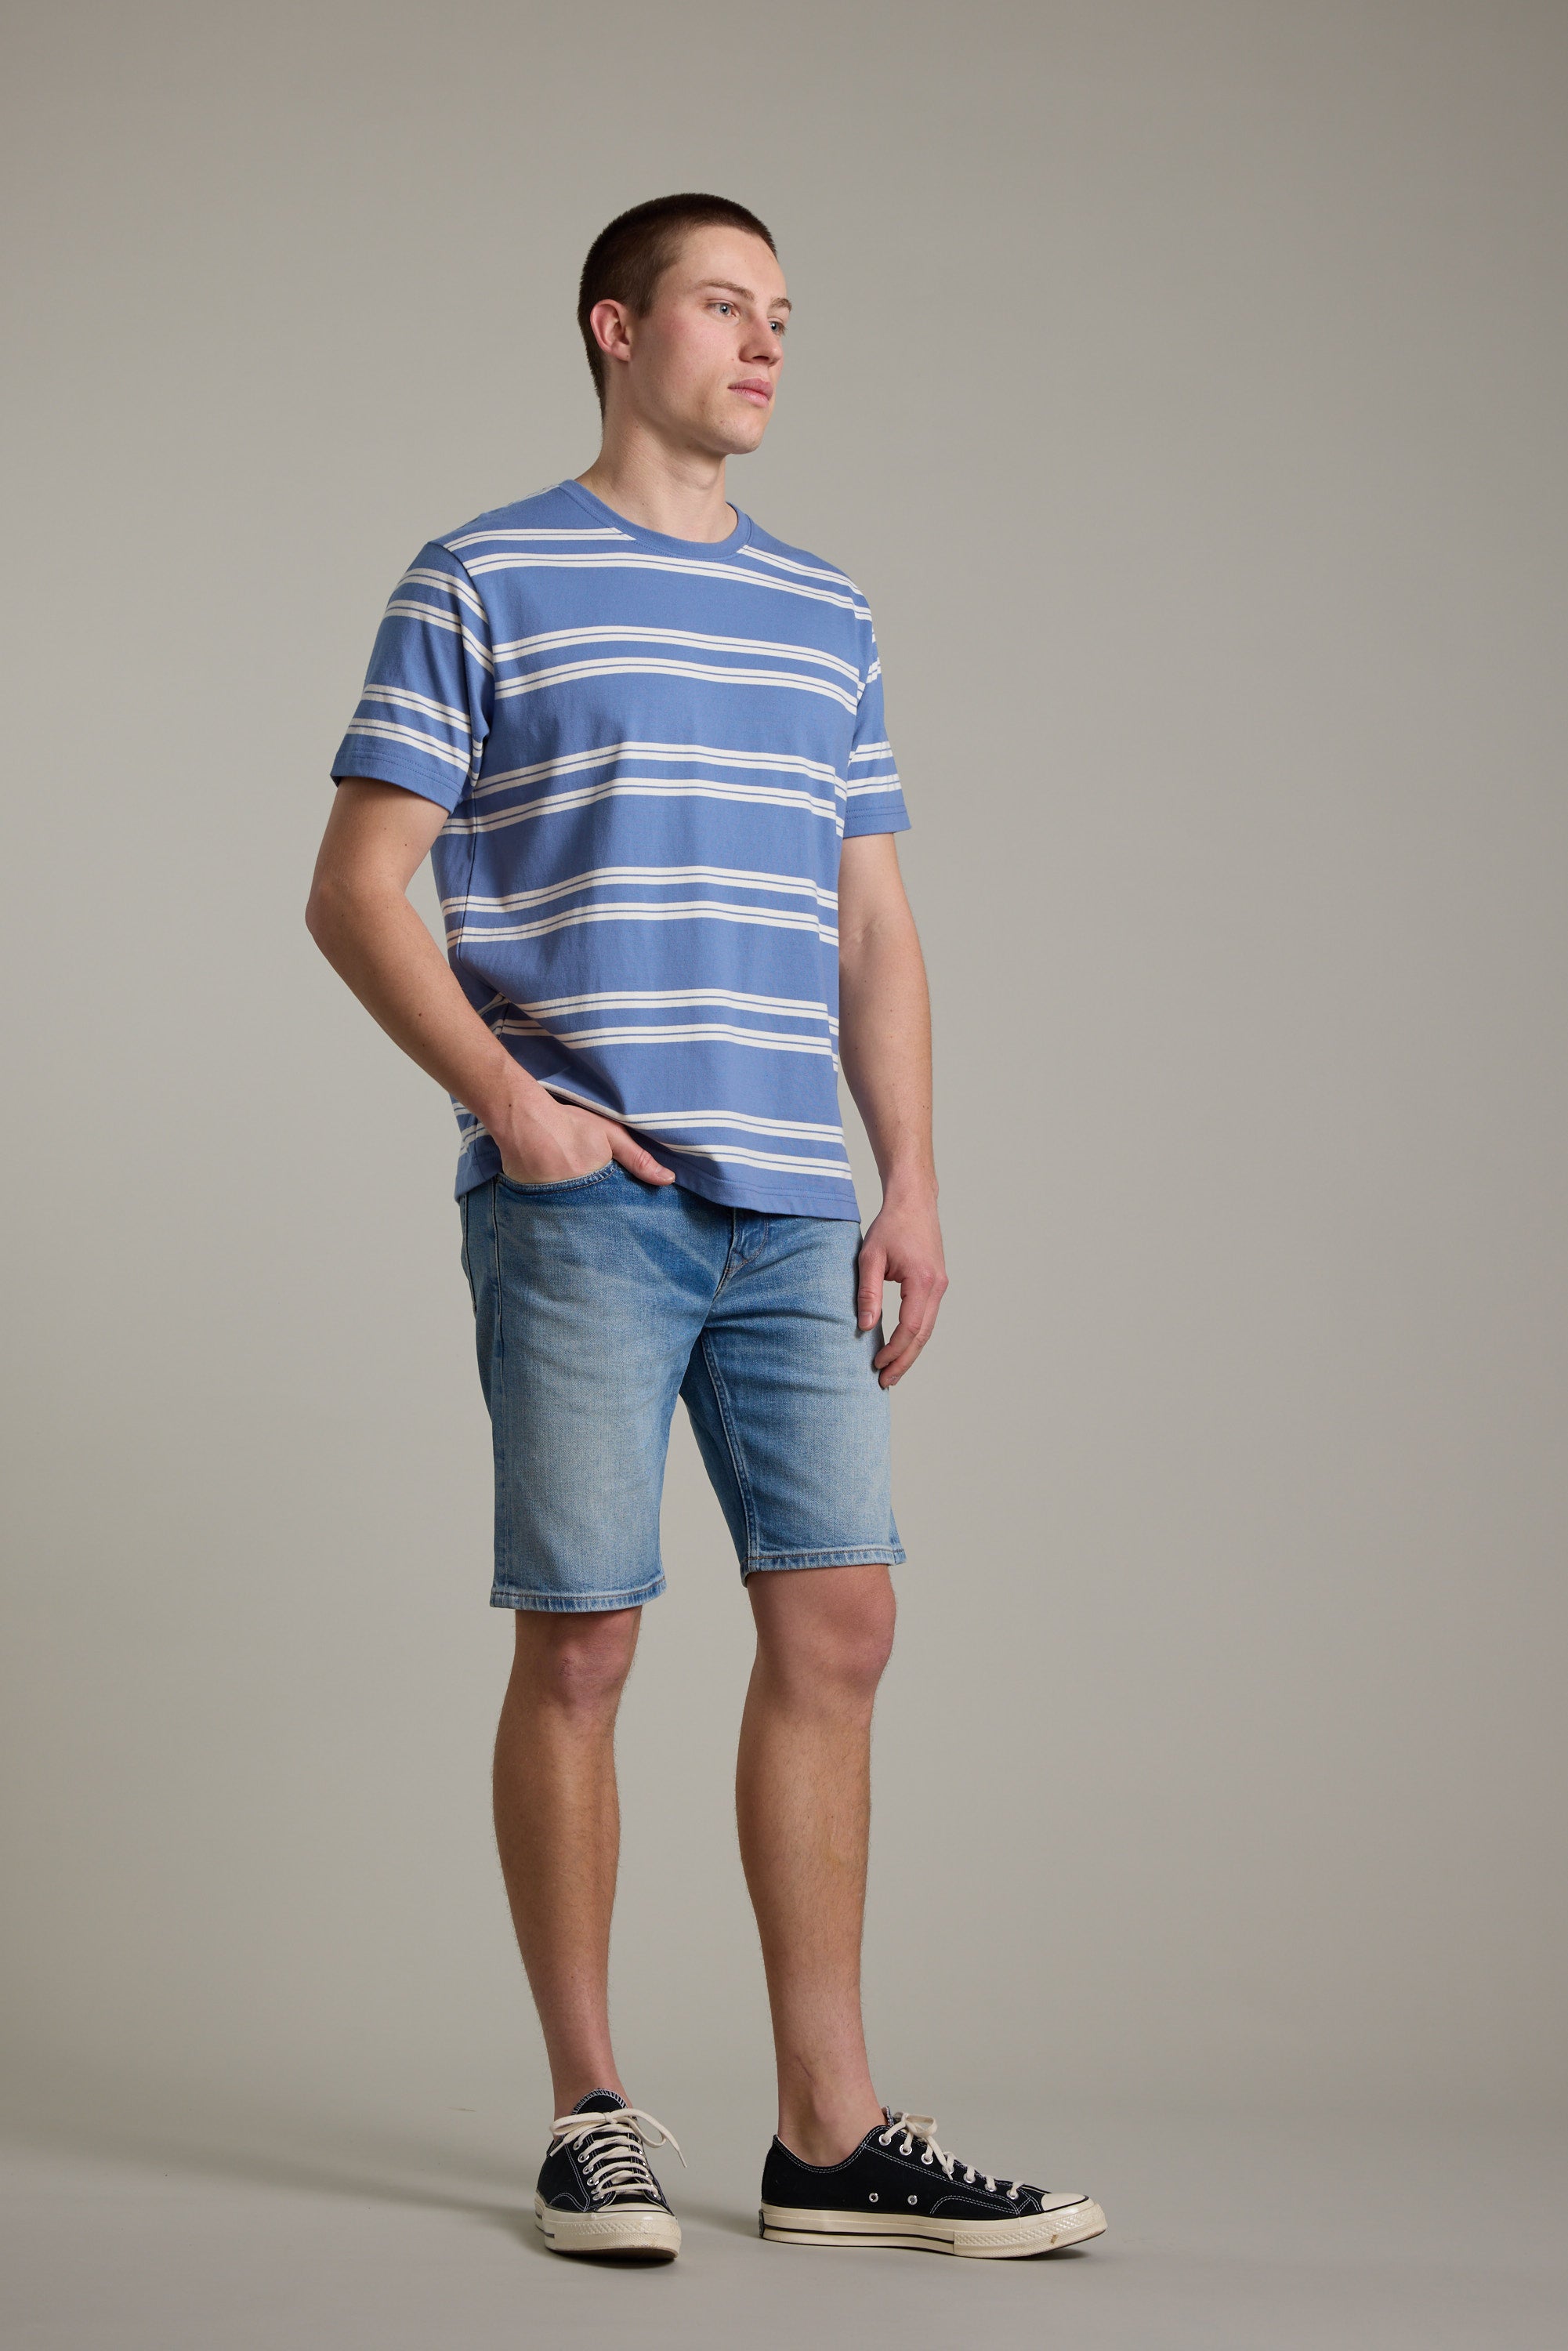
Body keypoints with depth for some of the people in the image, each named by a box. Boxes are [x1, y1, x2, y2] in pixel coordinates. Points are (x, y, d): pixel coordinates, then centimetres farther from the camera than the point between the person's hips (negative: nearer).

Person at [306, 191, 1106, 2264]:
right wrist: (507, 1099, -12)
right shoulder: (481, 586, 3)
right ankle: (591, 2112, 10)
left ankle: (832, 2135, 8)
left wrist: (913, 1188, 9)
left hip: (794, 1211, 5)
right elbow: (356, 890, -1)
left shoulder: (827, 615, 18)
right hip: (580, 1208, -5)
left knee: (836, 1626, 1)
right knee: (581, 1641, -2)